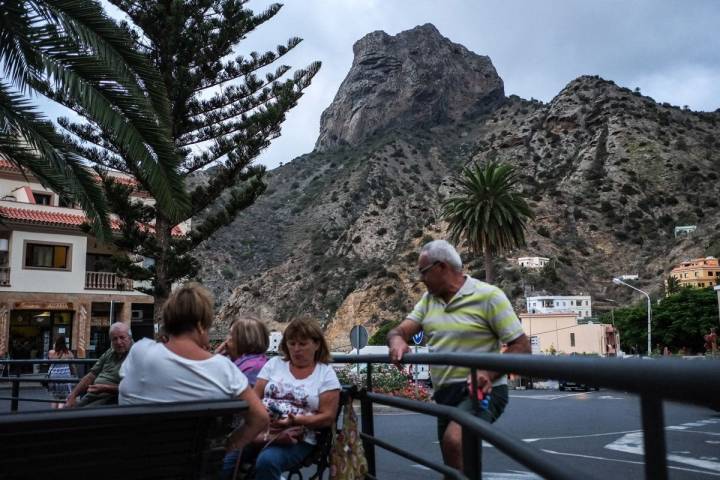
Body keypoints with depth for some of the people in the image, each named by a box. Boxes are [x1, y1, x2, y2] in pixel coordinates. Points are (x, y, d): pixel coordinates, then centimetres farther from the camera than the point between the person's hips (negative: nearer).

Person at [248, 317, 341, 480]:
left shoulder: (326, 374, 5)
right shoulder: (274, 363, 13)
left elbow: (327, 417, -1)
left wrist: (295, 421, -16)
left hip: (298, 438, -2)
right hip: (261, 429, 2)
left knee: (267, 460, -33)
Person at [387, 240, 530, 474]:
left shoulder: (488, 296, -11)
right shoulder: (429, 299, 9)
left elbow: (521, 346, -12)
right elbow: (400, 330, 2)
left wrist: (488, 373, -27)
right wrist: (397, 340, -22)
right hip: (445, 393, 7)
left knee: (453, 440, -33)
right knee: (455, 465, 19)